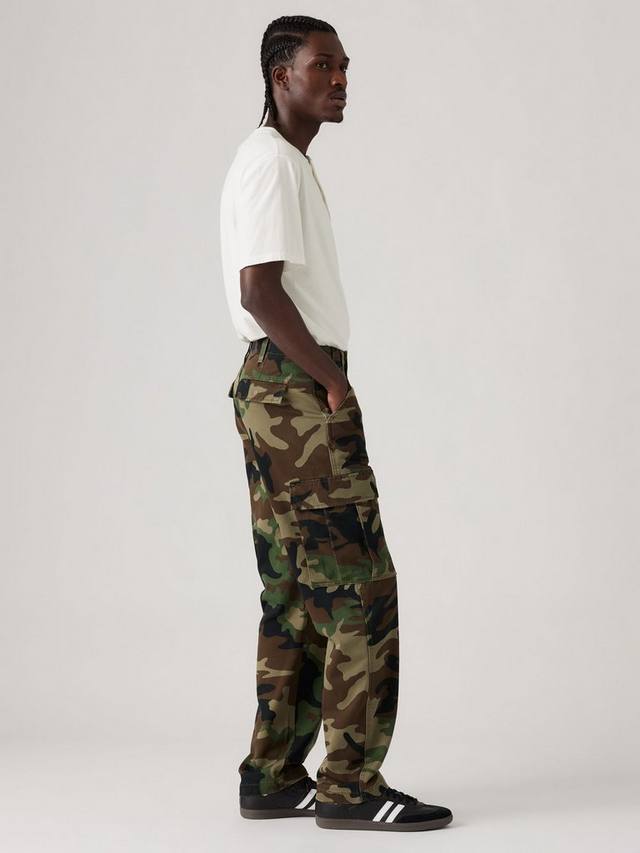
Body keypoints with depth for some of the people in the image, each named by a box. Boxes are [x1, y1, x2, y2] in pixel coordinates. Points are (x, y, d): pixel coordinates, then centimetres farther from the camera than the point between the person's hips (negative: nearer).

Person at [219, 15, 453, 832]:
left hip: (288, 392, 10)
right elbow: (260, 288, -20)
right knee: (360, 586, -9)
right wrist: (332, 379, -14)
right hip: (296, 389, -10)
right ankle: (350, 783, -4)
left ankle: (274, 776, 14)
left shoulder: (288, 162, 21)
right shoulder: (271, 161, -10)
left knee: (298, 594, 10)